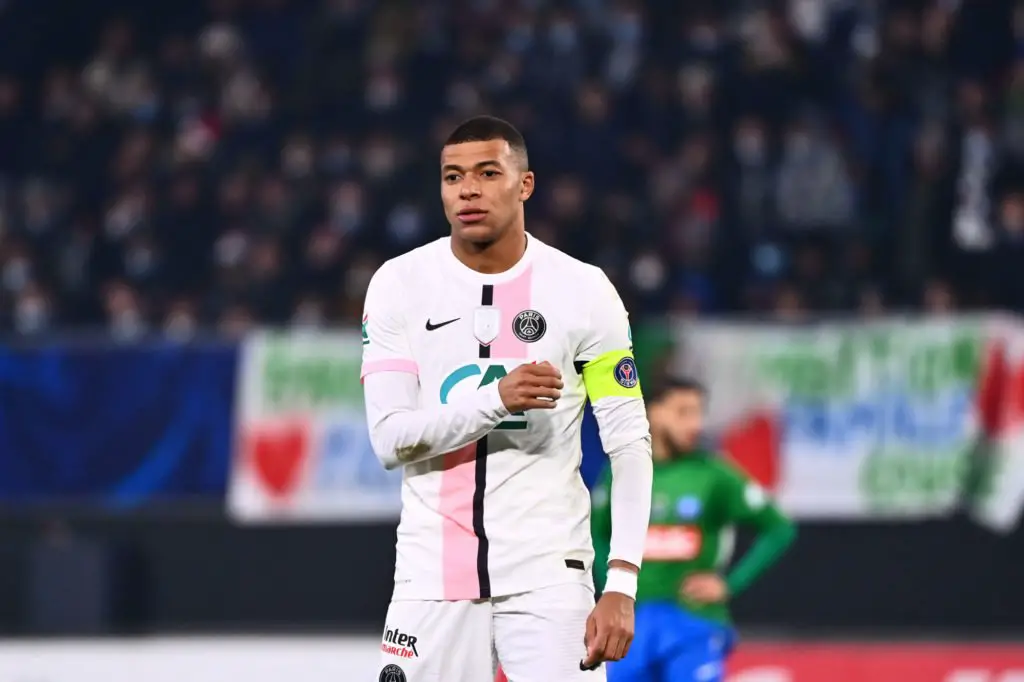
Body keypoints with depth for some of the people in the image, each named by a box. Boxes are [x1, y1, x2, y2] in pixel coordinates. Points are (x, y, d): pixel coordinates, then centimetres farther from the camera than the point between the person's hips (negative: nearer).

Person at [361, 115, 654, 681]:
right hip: (433, 575, 1)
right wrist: (497, 398, -23)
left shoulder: (583, 290, -2)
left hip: (548, 572, -1)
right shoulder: (400, 284, 1)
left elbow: (630, 444, -2)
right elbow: (390, 438, -6)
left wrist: (621, 586, -11)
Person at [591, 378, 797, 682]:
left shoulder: (714, 475, -5)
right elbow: (597, 535, 22)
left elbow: (780, 529, -3)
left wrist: (731, 584, -7)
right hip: (633, 623, 4)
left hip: (694, 624, -3)